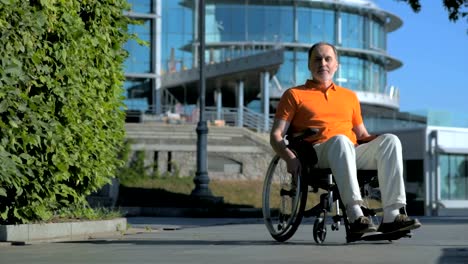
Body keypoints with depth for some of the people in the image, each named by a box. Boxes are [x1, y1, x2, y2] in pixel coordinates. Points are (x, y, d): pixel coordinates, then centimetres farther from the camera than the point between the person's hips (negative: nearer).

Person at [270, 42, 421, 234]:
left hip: (352, 153, 4)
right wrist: (290, 157, -14)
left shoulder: (350, 96, 30)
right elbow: (276, 136, 8)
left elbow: (361, 134, 31)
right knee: (340, 140, -38)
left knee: (390, 140, -23)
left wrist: (378, 140, 7)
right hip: (317, 155, -4)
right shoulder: (294, 95, 16)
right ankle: (355, 216, -49)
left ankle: (391, 217, -35)